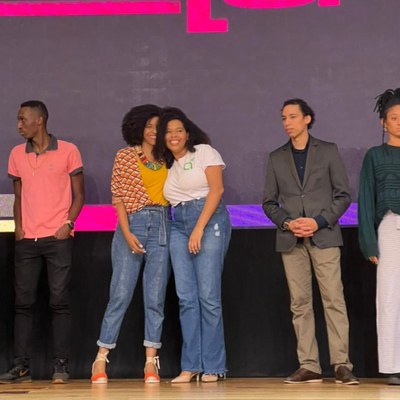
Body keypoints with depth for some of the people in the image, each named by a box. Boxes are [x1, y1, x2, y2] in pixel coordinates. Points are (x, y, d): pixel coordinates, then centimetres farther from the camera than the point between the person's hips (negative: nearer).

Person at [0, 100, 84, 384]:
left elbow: (79, 195, 3)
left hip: (58, 238, -4)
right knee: (23, 302, 2)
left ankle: (61, 366, 2)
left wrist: (68, 224, -10)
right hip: (27, 239, 4)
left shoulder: (68, 151, 0)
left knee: (59, 302, -3)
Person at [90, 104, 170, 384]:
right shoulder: (125, 156, 5)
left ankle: (151, 363, 4)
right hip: (133, 224, -3)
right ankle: (101, 360, 4)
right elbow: (118, 197, -1)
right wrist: (127, 233, -10)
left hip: (162, 226, 3)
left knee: (155, 297, 1)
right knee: (121, 295, -4)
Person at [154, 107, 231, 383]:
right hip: (179, 227, 6)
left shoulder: (204, 152, 2)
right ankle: (191, 366, 2)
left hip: (210, 222, -5)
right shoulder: (167, 165, 20)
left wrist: (199, 228, -15)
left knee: (208, 295, -8)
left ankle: (214, 367, -2)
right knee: (186, 298, -1)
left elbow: (216, 189, -8)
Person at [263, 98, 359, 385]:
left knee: (334, 300, -8)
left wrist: (319, 221, -11)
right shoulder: (277, 158, 13)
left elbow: (343, 195, 3)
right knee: (300, 303, 1)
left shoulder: (328, 151, 7)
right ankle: (309, 367, 4)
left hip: (324, 236, -2)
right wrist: (287, 222, -7)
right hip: (291, 240, 2)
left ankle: (342, 364, -6)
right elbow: (269, 202, 12)